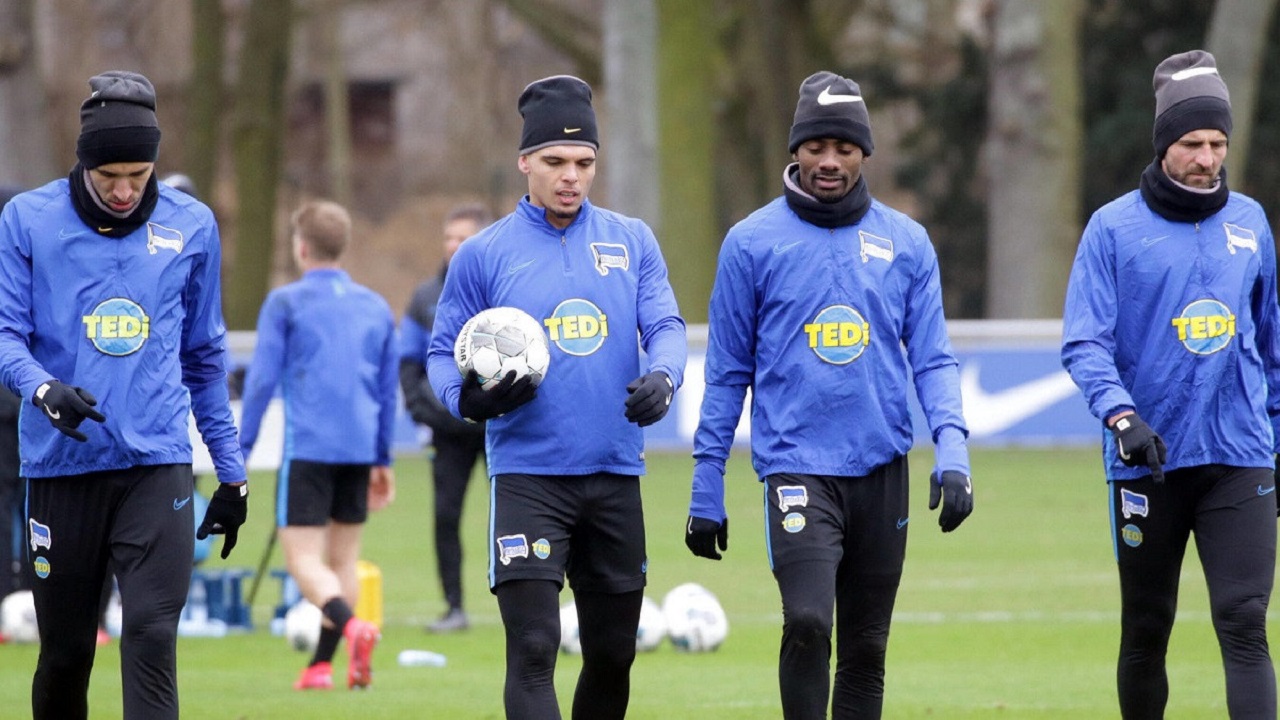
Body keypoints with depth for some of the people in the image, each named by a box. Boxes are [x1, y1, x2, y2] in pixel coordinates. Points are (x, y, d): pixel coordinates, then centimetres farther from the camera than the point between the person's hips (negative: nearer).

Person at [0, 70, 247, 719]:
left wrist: (231, 472, 16)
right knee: (65, 651, 7)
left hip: (157, 464, 0)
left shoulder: (191, 227, 8)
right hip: (60, 466, 0)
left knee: (151, 638, -13)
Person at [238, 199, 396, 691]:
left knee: (303, 556, -7)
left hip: (307, 445, -5)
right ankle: (321, 664, 11)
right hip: (359, 447, 5)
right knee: (343, 555, 12)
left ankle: (350, 626, -33)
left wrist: (240, 451, -1)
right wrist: (383, 460, 25)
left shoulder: (285, 303, -1)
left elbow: (261, 379, -5)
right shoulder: (376, 308, 14)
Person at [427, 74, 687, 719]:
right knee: (533, 649, -13)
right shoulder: (484, 255, 3)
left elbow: (664, 325, 1)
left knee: (612, 653, 11)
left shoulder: (632, 242, 8)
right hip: (527, 478, -3)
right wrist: (468, 398, -17)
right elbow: (444, 354, 5)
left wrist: (662, 376, -22)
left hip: (615, 474, 3)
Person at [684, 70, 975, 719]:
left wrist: (952, 449, -9)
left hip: (882, 469, 3)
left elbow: (932, 360, 7)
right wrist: (706, 489, 4)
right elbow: (728, 373, 5)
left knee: (866, 651, 8)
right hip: (796, 466, -3)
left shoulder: (905, 241, 7)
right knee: (807, 622, -21)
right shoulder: (753, 242, 2)